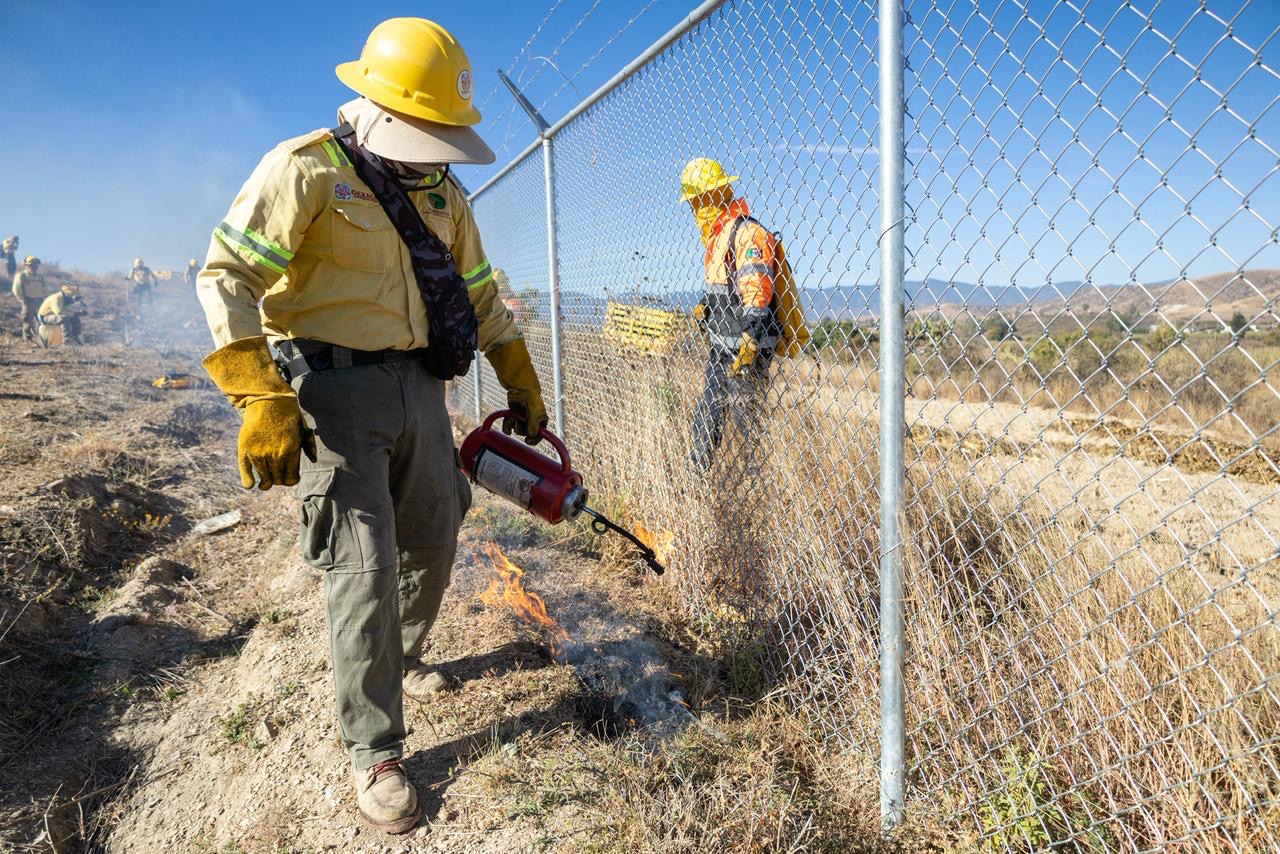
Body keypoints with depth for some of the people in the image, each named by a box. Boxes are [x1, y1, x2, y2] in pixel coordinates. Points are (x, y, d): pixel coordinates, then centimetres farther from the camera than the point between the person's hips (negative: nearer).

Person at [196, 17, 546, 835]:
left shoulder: (441, 193, 12)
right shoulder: (306, 171, -10)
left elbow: (480, 294, 18)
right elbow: (229, 275, -15)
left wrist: (524, 388, 18)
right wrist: (263, 402, -23)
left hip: (418, 383, 7)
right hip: (334, 387, -7)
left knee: (435, 539, 15)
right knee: (365, 566, -7)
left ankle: (403, 657, 43)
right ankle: (374, 752, 8)